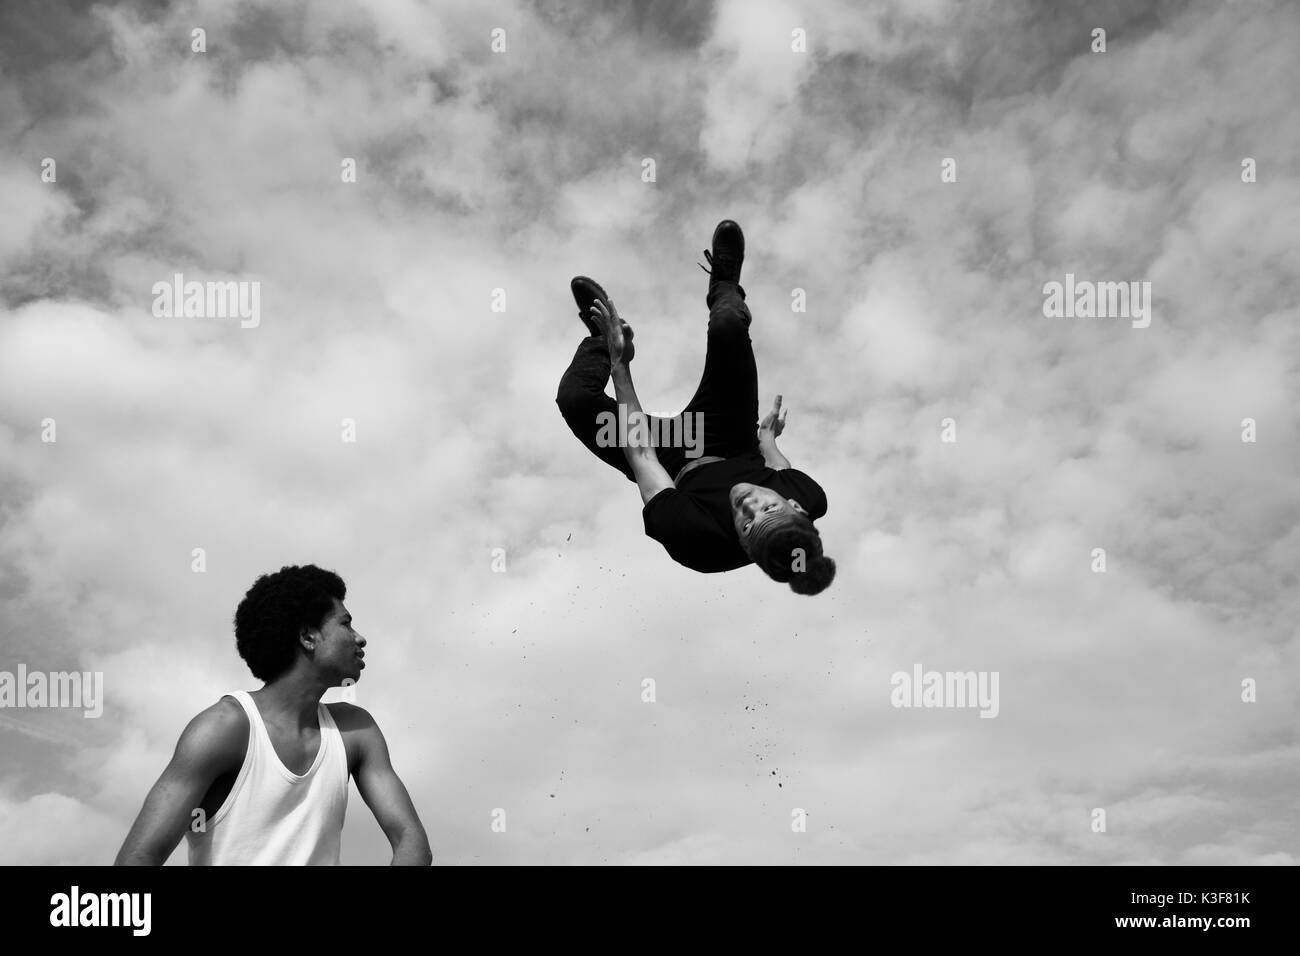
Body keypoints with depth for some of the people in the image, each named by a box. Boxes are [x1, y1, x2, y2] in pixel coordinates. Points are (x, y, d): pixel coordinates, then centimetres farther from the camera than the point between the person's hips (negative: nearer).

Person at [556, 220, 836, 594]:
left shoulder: (694, 537, -45)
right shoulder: (808, 498, -35)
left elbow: (641, 454, -31)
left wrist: (620, 365, -25)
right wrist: (767, 438, 12)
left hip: (674, 463, -3)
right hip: (732, 451, 3)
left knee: (575, 398, -25)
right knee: (729, 327, -19)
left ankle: (603, 339, 16)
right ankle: (725, 288, 24)